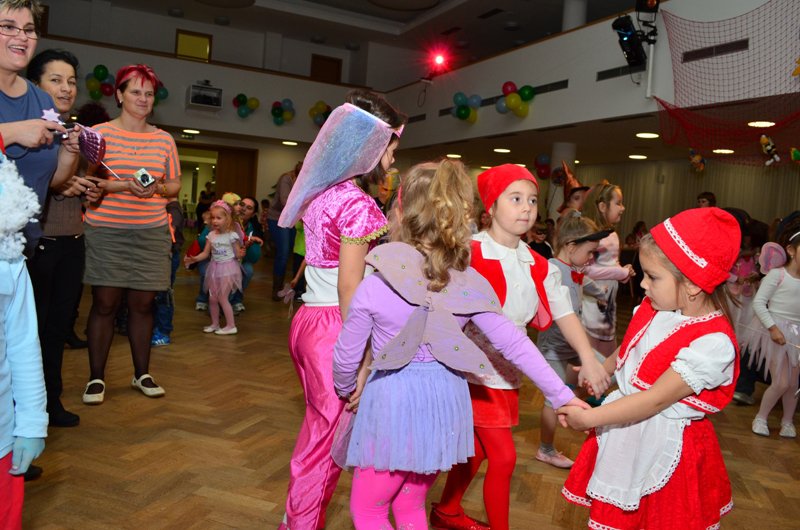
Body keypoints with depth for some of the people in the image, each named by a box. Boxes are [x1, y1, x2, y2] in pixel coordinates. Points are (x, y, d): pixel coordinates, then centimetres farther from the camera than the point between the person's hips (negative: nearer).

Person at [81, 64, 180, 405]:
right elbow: (88, 181, -2)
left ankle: (142, 373, 19)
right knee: (105, 303, -1)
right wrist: (124, 186, -18)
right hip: (106, 232, -2)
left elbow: (176, 185, 13)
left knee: (142, 303, 5)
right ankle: (96, 377, 12)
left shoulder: (164, 139, 10)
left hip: (151, 233, 3)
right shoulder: (100, 133, 1)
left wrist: (157, 188, -9)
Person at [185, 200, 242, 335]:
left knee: (222, 298, -8)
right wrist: (194, 259, -10)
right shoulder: (211, 235, 3)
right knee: (212, 298, 8)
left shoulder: (232, 235, -11)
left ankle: (231, 326, 2)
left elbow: (237, 255, -5)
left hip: (228, 269, -6)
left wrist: (242, 253, -21)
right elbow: (205, 253, 2)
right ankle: (215, 324, 24)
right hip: (215, 268, 6)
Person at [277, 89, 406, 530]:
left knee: (318, 426, 22)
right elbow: (349, 287, -19)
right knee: (328, 437, 5)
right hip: (334, 326, -9)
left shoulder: (320, 192, 8)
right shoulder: (357, 204, -17)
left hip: (308, 318, 9)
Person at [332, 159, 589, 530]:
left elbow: (346, 358, -6)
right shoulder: (471, 285, -6)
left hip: (392, 402, -4)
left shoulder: (374, 288, -15)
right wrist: (561, 394, 6)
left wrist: (347, 390, 16)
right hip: (444, 404, 5)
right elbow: (515, 344, -4)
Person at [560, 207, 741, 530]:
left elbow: (656, 399, -26)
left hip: (664, 445, -6)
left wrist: (589, 418, -24)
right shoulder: (656, 308, -4)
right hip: (623, 426, 6)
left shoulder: (713, 343, -26)